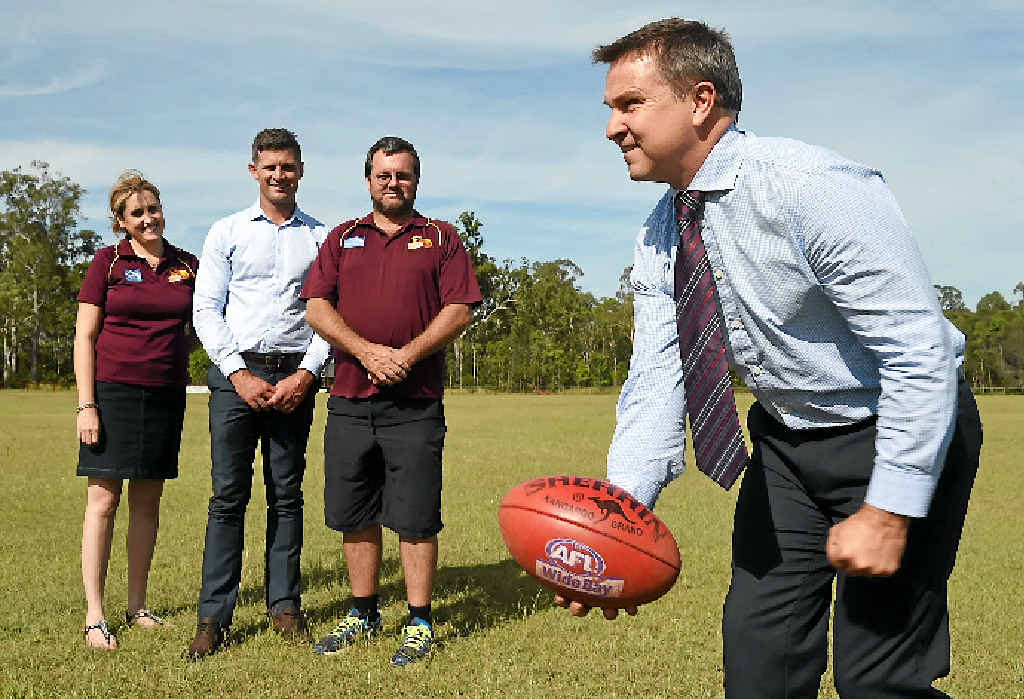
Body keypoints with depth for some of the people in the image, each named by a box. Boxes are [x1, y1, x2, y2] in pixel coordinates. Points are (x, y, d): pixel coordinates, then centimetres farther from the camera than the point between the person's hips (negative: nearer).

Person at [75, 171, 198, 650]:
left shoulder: (187, 266, 8)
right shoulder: (108, 262, 0)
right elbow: (85, 336, -2)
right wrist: (86, 405, -9)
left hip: (166, 394, 3)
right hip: (113, 390, -3)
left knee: (147, 501, 9)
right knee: (103, 500, -3)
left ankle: (137, 606, 20)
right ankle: (94, 616, 3)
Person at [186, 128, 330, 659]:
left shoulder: (321, 238, 10)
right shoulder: (226, 232, 10)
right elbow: (206, 310, 4)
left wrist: (305, 375, -8)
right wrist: (240, 374, -8)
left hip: (295, 376, 1)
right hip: (235, 371, -1)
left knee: (287, 494, 5)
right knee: (228, 494, -4)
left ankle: (284, 606, 14)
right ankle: (214, 616, 2)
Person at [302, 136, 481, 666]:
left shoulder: (440, 239, 9)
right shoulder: (342, 239, 15)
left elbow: (459, 312, -1)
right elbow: (316, 307, 5)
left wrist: (408, 355, -14)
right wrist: (368, 352, -10)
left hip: (415, 404, -3)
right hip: (349, 402, 3)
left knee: (415, 519, -1)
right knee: (354, 517, 9)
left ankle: (419, 623, 11)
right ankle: (363, 615, 24)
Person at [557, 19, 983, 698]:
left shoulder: (813, 188, -25)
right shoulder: (660, 236, -2)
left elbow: (921, 352, -26)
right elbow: (656, 377, -9)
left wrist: (888, 513, -27)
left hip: (902, 435, -6)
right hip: (786, 440, 7)